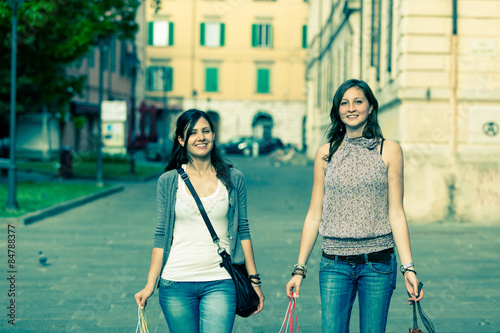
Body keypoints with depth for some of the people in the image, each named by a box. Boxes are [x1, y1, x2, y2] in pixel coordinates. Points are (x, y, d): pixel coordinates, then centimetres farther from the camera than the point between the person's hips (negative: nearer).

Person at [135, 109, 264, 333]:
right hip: (176, 283, 1)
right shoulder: (168, 181, 2)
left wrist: (254, 280, 6)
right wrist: (150, 285, 2)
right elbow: (161, 236, 5)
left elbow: (243, 231, 8)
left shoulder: (234, 179, 4)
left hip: (220, 283, 0)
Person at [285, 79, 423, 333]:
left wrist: (408, 267, -6)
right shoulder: (326, 153, 6)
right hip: (335, 264, 1)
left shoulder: (389, 151, 3)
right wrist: (299, 269, 6)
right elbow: (314, 215, 9)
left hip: (378, 263, -1)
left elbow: (396, 213, 1)